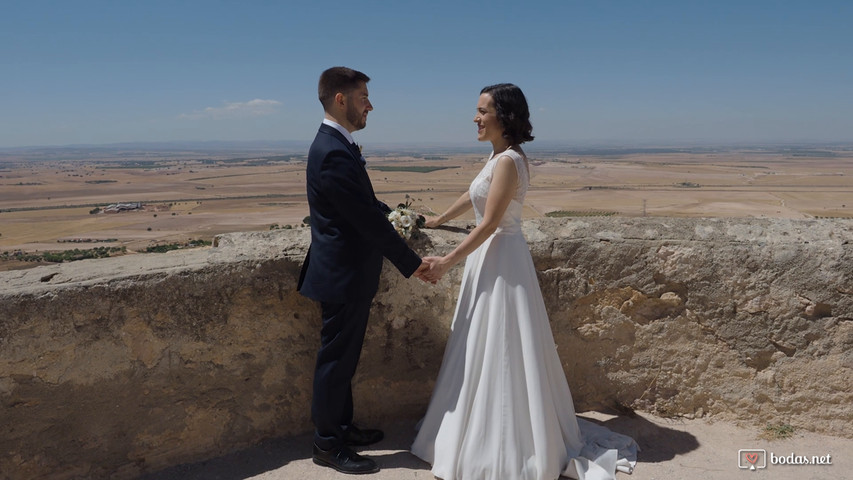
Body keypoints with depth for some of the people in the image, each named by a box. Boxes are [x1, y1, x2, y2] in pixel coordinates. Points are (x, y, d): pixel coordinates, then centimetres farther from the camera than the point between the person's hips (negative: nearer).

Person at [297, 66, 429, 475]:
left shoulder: (335, 145, 10)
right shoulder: (334, 154, -23)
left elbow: (367, 208, 16)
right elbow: (368, 221, -23)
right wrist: (411, 264, -16)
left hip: (347, 273, 10)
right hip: (344, 276, -10)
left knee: (343, 359, 20)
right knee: (336, 360, 5)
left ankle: (342, 428, 37)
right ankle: (328, 446, 21)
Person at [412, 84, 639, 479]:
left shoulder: (508, 161, -20)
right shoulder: (498, 156, 10)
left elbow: (488, 224, -22)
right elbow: (475, 194, 24)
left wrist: (447, 262, -18)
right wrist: (440, 220, 35)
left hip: (500, 258, -10)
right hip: (490, 257, 10)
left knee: (501, 351, 1)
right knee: (485, 350, 18)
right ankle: (493, 436, 34)